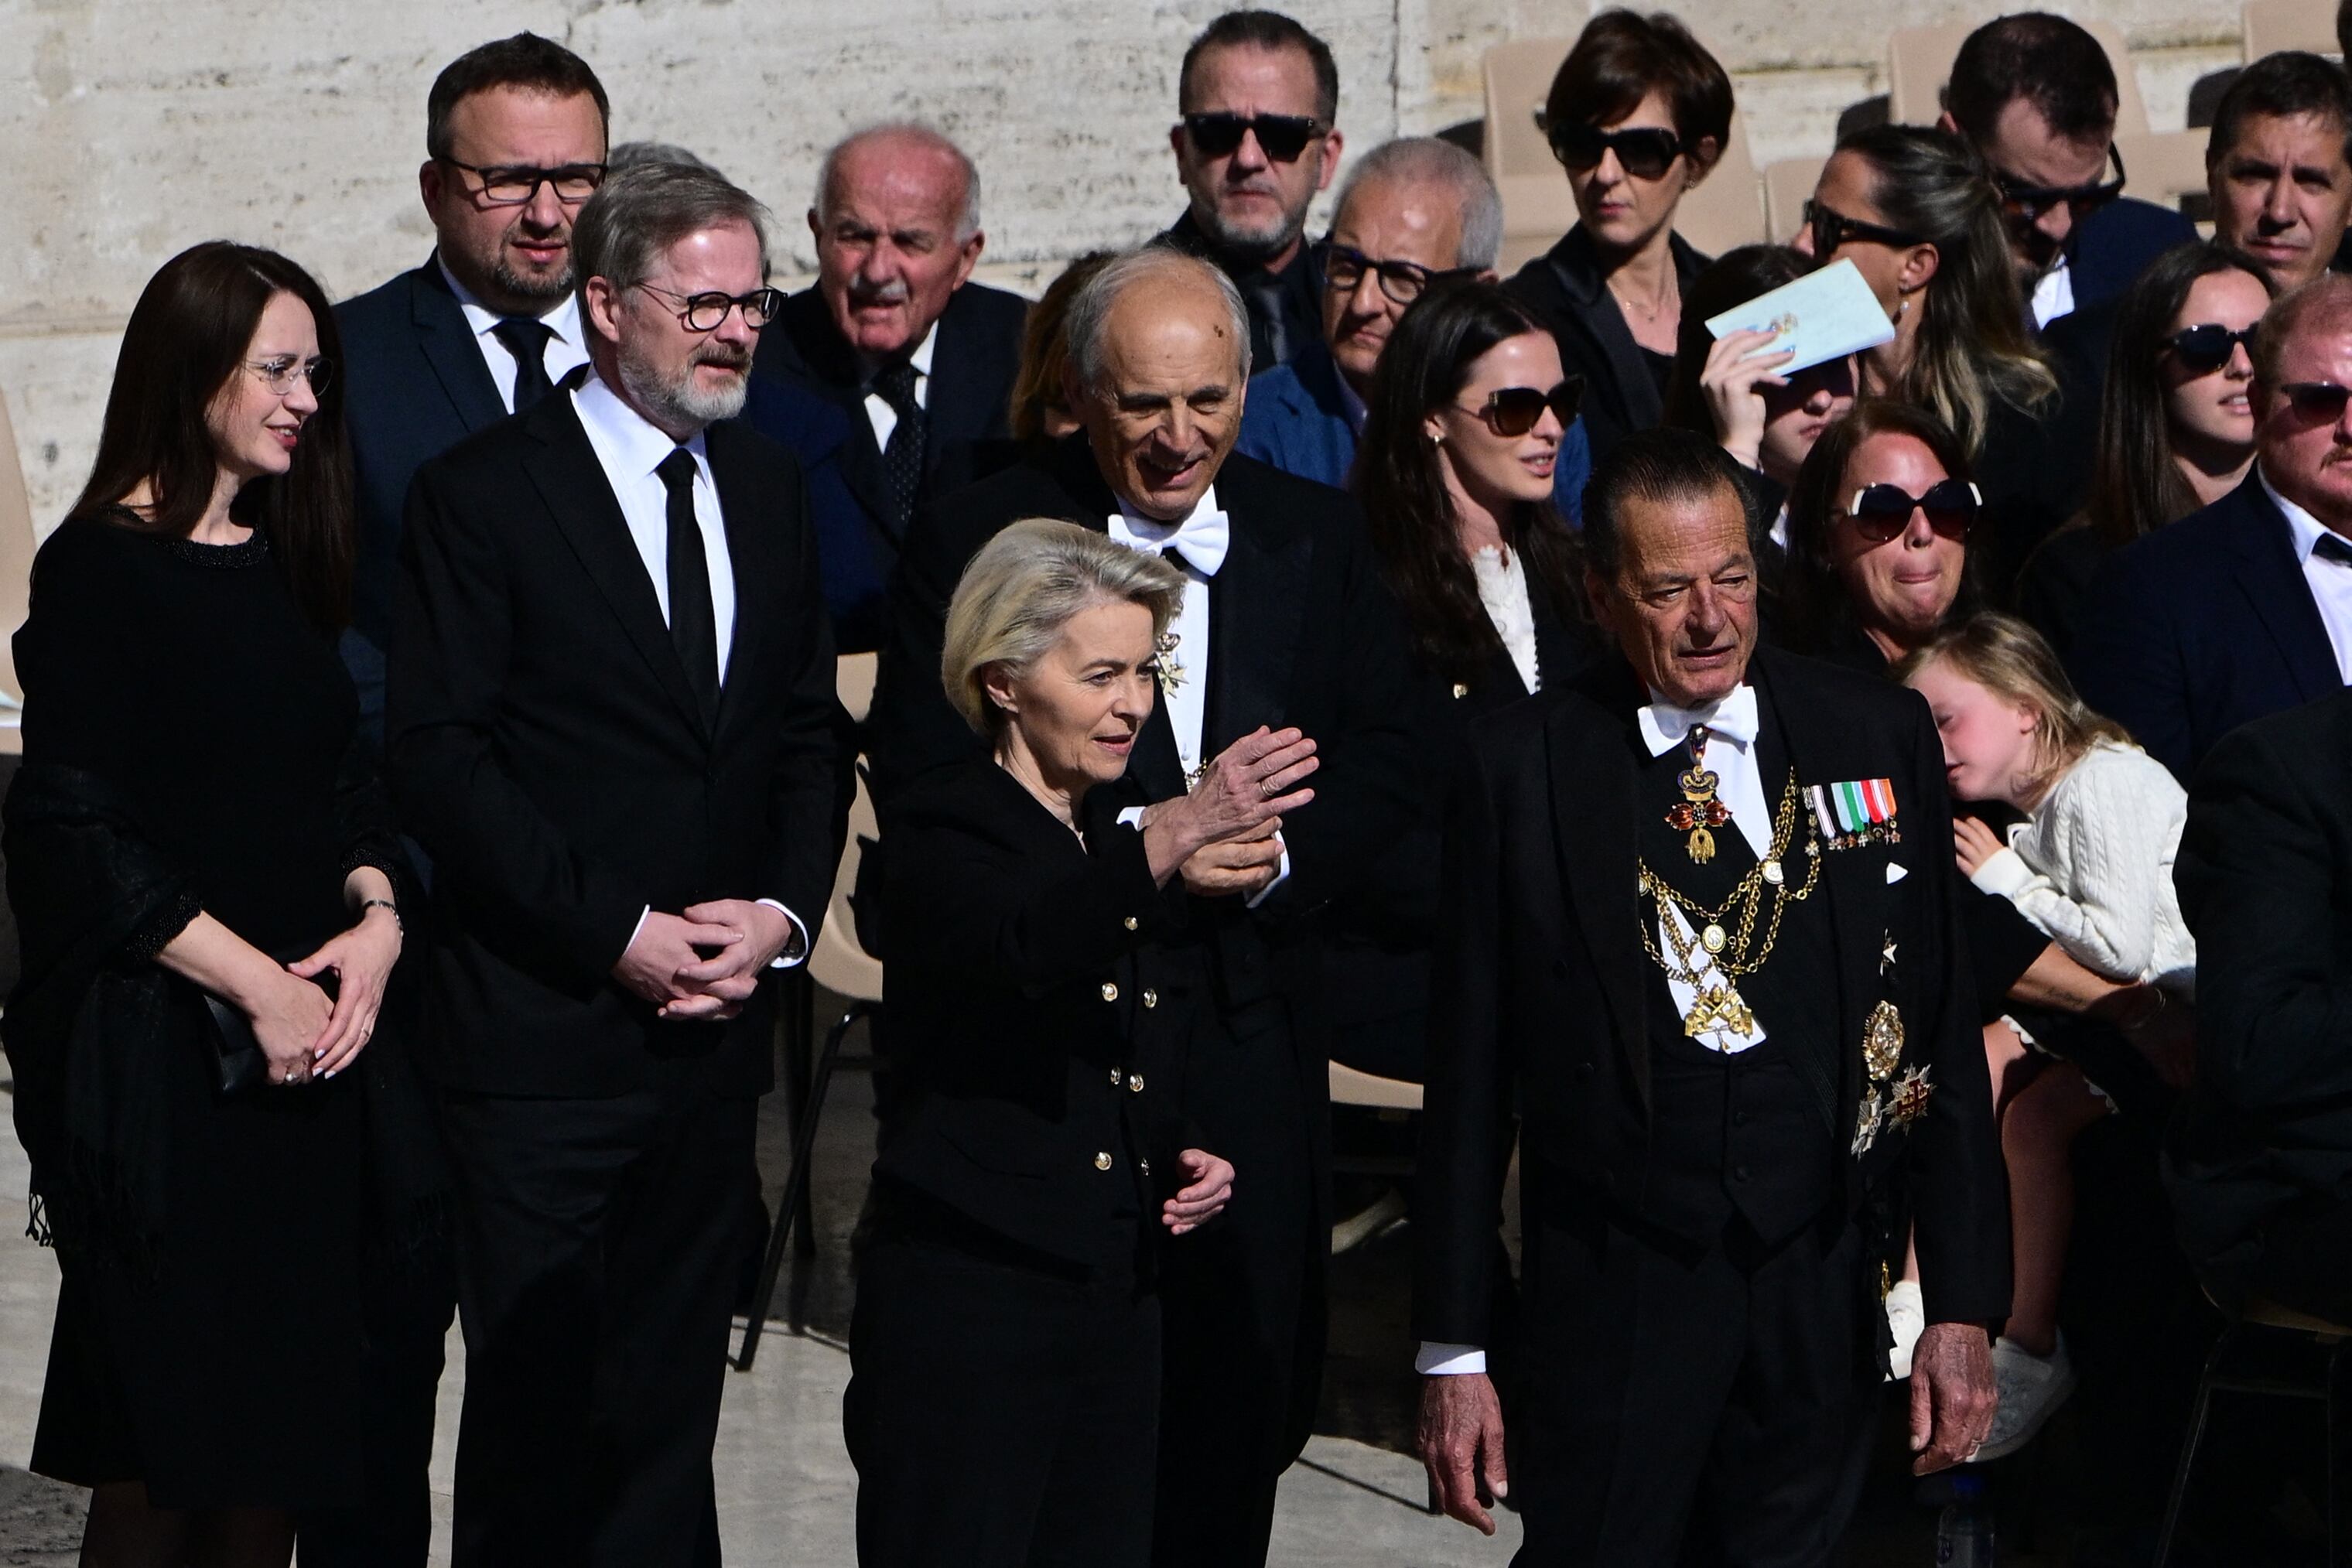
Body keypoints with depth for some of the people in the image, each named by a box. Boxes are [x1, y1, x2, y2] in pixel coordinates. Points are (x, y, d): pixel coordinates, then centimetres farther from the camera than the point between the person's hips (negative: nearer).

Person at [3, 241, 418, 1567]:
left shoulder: (287, 559, 14)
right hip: (166, 1053, -7)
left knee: (282, 1420, 7)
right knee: (167, 1446, -1)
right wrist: (254, 983, -15)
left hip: (313, 1044, 7)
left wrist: (377, 919, -3)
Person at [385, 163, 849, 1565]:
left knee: (671, 1401, 11)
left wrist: (782, 910, -2)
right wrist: (615, 930, -15)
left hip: (718, 1028, 5)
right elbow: (439, 757, -11)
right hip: (545, 1030, -5)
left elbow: (813, 731, 15)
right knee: (535, 1410, 1)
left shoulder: (766, 485, 12)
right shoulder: (482, 494, -6)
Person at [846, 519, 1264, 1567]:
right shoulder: (942, 833, -7)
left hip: (1118, 1300, 7)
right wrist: (1179, 833, -43)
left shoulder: (1125, 850, 17)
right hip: (964, 1296, -7)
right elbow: (1019, 949, -31)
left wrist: (1182, 1162, 8)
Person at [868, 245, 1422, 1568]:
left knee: (1246, 1391, 10)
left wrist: (1281, 849, -14)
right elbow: (926, 790, -11)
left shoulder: (1319, 538, 9)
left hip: (1251, 1038, 4)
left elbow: (1389, 761, 6)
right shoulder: (977, 539, -4)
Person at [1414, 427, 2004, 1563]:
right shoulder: (1519, 771, -2)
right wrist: (1453, 1350, -1)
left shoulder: (1877, 735, 2)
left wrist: (1964, 1305, 1)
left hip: (1828, 1287, 2)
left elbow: (1942, 1034, 4)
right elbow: (1469, 1073, 1)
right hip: (1613, 1292, -2)